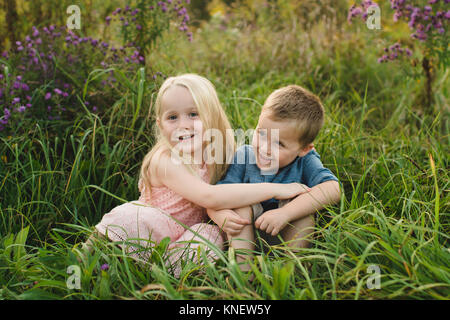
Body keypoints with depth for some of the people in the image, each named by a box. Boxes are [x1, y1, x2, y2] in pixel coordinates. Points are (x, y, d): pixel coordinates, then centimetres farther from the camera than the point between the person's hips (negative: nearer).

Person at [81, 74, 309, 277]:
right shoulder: (165, 161, -23)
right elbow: (209, 197, -37)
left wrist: (224, 213, -16)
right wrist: (275, 189, -35)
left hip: (181, 241, 6)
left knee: (210, 234, -22)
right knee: (132, 216, -33)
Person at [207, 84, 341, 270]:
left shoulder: (305, 163, -17)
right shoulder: (243, 157, -13)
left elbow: (333, 189, -35)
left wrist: (284, 213, -43)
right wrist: (221, 216, -40)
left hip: (290, 235, -1)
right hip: (245, 237, 1)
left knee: (303, 205, -27)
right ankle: (243, 267, -26)